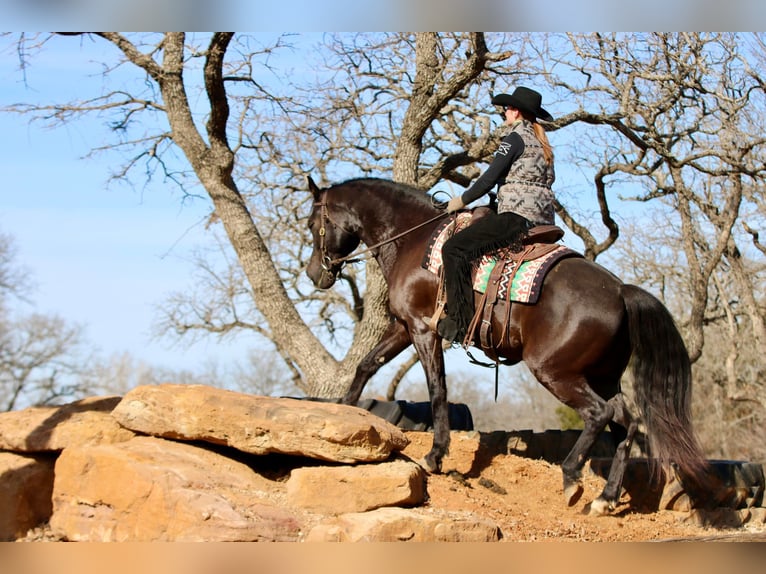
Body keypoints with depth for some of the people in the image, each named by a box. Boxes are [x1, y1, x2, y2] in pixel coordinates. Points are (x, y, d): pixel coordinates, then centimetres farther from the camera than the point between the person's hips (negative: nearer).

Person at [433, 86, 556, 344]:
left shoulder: (515, 138, -5)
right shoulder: (542, 144, 21)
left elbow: (490, 178, -9)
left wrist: (462, 201, 3)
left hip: (516, 216, -10)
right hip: (543, 221, 10)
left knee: (454, 249, -14)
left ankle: (459, 323, -21)